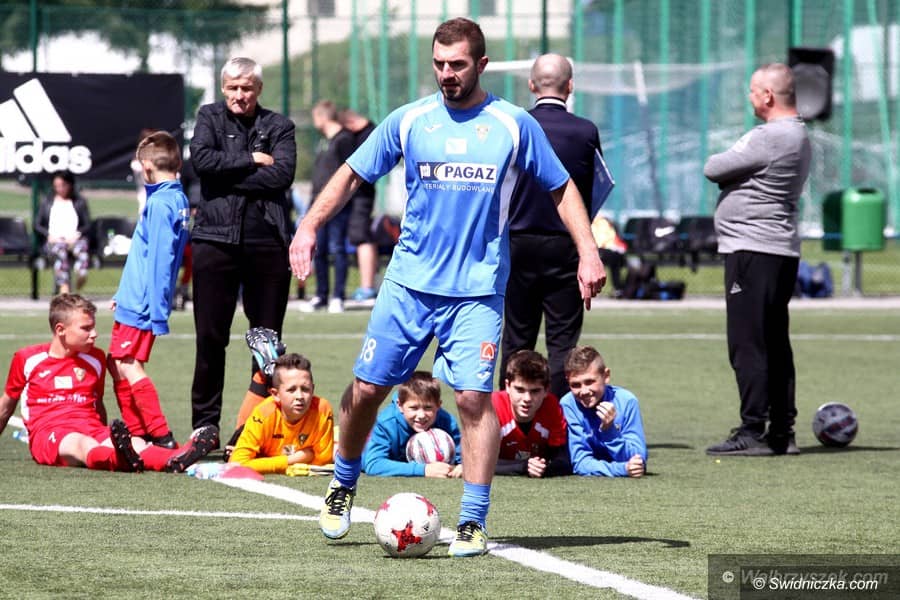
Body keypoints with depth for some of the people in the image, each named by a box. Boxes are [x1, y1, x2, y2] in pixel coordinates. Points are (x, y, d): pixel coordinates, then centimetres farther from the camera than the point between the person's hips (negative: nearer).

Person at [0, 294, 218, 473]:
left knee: (135, 443, -31)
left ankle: (173, 460, -63)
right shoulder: (27, 359, 8)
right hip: (48, 433, -4)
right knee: (81, 444, -42)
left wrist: (107, 439, 23)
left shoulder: (95, 359, 18)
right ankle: (119, 458, -77)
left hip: (92, 431, 4)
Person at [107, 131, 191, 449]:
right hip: (136, 301, 10)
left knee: (128, 366, -12)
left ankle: (162, 437, -16)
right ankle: (137, 432, 19)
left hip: (140, 304, -10)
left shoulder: (160, 203, -17)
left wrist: (158, 311, -22)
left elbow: (158, 260, -20)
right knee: (116, 363, 16)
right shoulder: (179, 199, 13)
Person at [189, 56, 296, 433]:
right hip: (216, 240, 0)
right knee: (210, 338, -1)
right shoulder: (210, 118, 11)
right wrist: (251, 161, -7)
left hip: (267, 243, 0)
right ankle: (205, 423, 6)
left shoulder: (278, 126, 10)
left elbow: (282, 174, -8)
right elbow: (202, 159, -8)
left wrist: (229, 176, -9)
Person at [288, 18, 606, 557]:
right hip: (408, 284, 2)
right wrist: (310, 226, -4)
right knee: (367, 388, 2)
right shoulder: (409, 121, 3)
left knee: (474, 396, -13)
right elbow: (352, 174, 10)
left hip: (478, 290, -2)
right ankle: (344, 484, 27)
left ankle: (473, 522, -7)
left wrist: (589, 252, -3)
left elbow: (562, 188, 8)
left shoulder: (514, 125, 0)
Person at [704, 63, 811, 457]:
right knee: (775, 343, 12)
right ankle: (782, 432, 15)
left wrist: (719, 162, 8)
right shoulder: (799, 137, 17)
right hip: (781, 250, 10)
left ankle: (752, 432, -11)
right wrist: (731, 169, -1)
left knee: (747, 344, -9)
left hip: (753, 250, -10)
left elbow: (712, 170, -11)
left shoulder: (770, 138, -17)